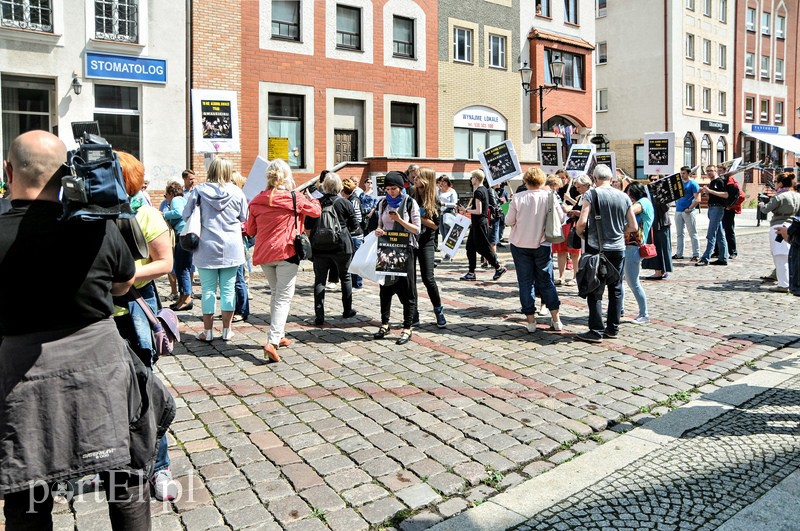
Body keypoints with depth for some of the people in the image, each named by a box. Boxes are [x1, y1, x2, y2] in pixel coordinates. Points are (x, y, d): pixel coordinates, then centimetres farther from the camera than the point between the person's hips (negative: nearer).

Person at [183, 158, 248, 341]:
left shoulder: (199, 190, -4)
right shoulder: (236, 192, -1)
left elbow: (186, 215, 0)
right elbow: (244, 217, 8)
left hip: (207, 247, -1)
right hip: (231, 248, 1)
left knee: (208, 289, 6)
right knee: (228, 288, 7)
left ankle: (208, 331, 12)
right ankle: (227, 330, 13)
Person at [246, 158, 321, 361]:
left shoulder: (256, 201, 4)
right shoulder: (294, 198, -7)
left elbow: (250, 230, 11)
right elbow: (316, 211, 8)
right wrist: (311, 199, 28)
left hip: (264, 253, 5)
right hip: (286, 252, -5)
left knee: (275, 294, 21)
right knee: (284, 297, -3)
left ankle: (279, 335, 28)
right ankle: (272, 341, -16)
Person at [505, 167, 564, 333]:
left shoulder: (518, 198, -11)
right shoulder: (549, 196, -8)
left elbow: (509, 221, -6)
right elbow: (560, 216, 1)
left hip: (520, 245, -1)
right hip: (542, 244, 1)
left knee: (525, 282, 7)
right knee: (547, 281, 12)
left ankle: (531, 320, 8)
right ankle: (556, 320, 12)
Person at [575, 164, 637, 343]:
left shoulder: (591, 194, -8)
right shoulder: (624, 197, 5)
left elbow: (582, 222, -17)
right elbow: (633, 227, 7)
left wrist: (580, 233, 3)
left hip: (597, 249, -4)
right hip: (618, 249, 4)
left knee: (595, 291, 1)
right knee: (616, 290, 13)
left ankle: (596, 331, 3)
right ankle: (613, 328, 20)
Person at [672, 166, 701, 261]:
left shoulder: (693, 184, -4)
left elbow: (697, 199, -10)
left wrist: (689, 209, -17)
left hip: (689, 212, -6)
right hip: (678, 210, 6)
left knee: (693, 234, -2)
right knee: (679, 233, 9)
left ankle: (696, 255, 0)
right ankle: (679, 254, 15)